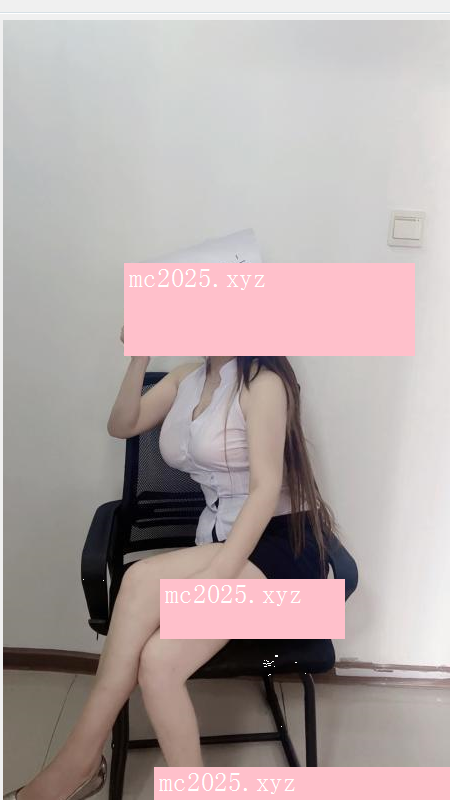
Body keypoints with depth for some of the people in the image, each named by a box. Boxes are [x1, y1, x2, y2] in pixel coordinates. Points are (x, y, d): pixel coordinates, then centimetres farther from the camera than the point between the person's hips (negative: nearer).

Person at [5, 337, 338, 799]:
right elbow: (121, 426, 7)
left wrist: (217, 576, -27)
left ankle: (79, 761, -16)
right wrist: (139, 357, -6)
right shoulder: (187, 378, 13)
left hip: (281, 549, -6)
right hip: (220, 551, 6)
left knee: (143, 579, -29)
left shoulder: (264, 382, -10)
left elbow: (266, 489, -18)